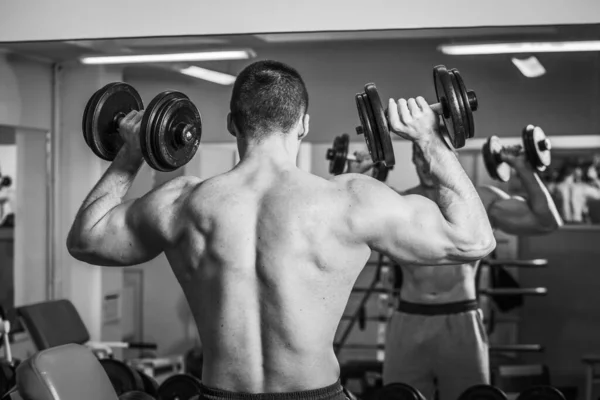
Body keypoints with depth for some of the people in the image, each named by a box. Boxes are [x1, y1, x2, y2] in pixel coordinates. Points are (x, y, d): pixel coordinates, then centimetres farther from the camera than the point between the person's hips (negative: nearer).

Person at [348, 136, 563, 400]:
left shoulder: (479, 201, 3)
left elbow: (547, 222, -2)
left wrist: (524, 168, -7)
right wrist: (353, 175, -11)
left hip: (461, 325, 0)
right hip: (408, 325, 1)